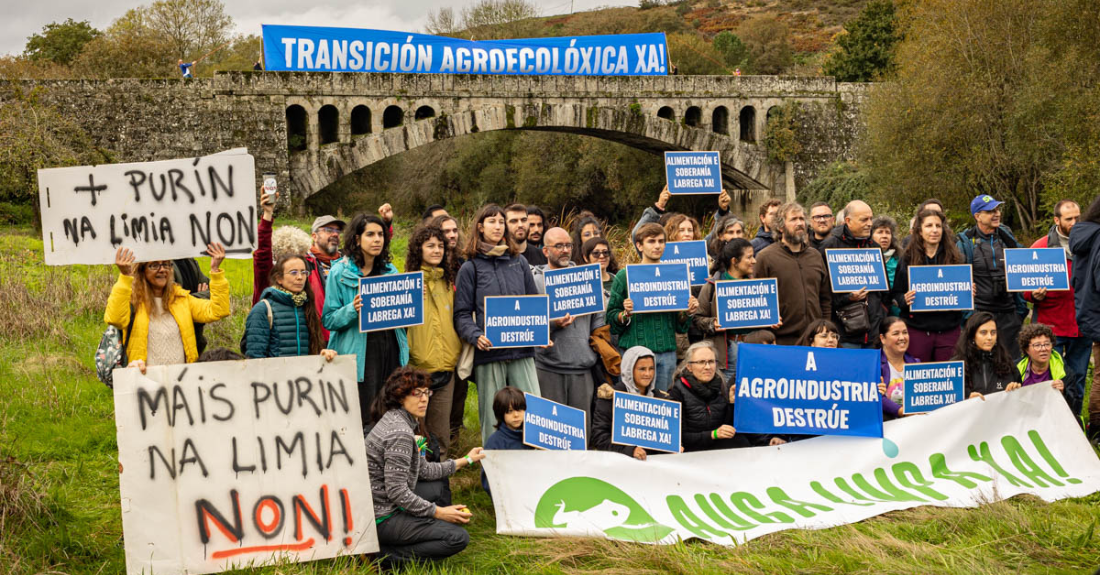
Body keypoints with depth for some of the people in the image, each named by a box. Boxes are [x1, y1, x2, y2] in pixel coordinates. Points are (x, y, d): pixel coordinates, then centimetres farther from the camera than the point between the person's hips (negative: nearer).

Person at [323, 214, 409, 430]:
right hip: (360, 353, -5)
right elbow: (329, 320, -4)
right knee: (363, 420, -7)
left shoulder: (390, 270, 14)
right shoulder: (340, 272, -2)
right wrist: (352, 310, -21)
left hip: (391, 351, 5)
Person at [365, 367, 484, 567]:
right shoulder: (400, 434, -20)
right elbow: (396, 491, -23)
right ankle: (383, 554, -12)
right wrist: (439, 512, -15)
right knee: (458, 537, -12)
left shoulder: (394, 420, 11)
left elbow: (423, 470, 19)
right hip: (382, 519, -10)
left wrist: (465, 461, 26)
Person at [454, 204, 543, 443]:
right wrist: (475, 336, -18)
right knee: (492, 417, 2)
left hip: (522, 351, 2)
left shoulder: (519, 262, 15)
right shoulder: (471, 267, 6)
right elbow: (462, 313, 1)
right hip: (489, 353, -2)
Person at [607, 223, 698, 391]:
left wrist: (687, 313, -4)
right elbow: (611, 318, -1)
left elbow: (679, 325, 16)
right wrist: (626, 314, -20)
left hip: (667, 352, 4)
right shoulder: (625, 276, 2)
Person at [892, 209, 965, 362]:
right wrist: (904, 299, -18)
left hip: (948, 330, 1)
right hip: (917, 330, -1)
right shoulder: (907, 258, 2)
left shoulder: (954, 257, 7)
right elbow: (895, 293, 2)